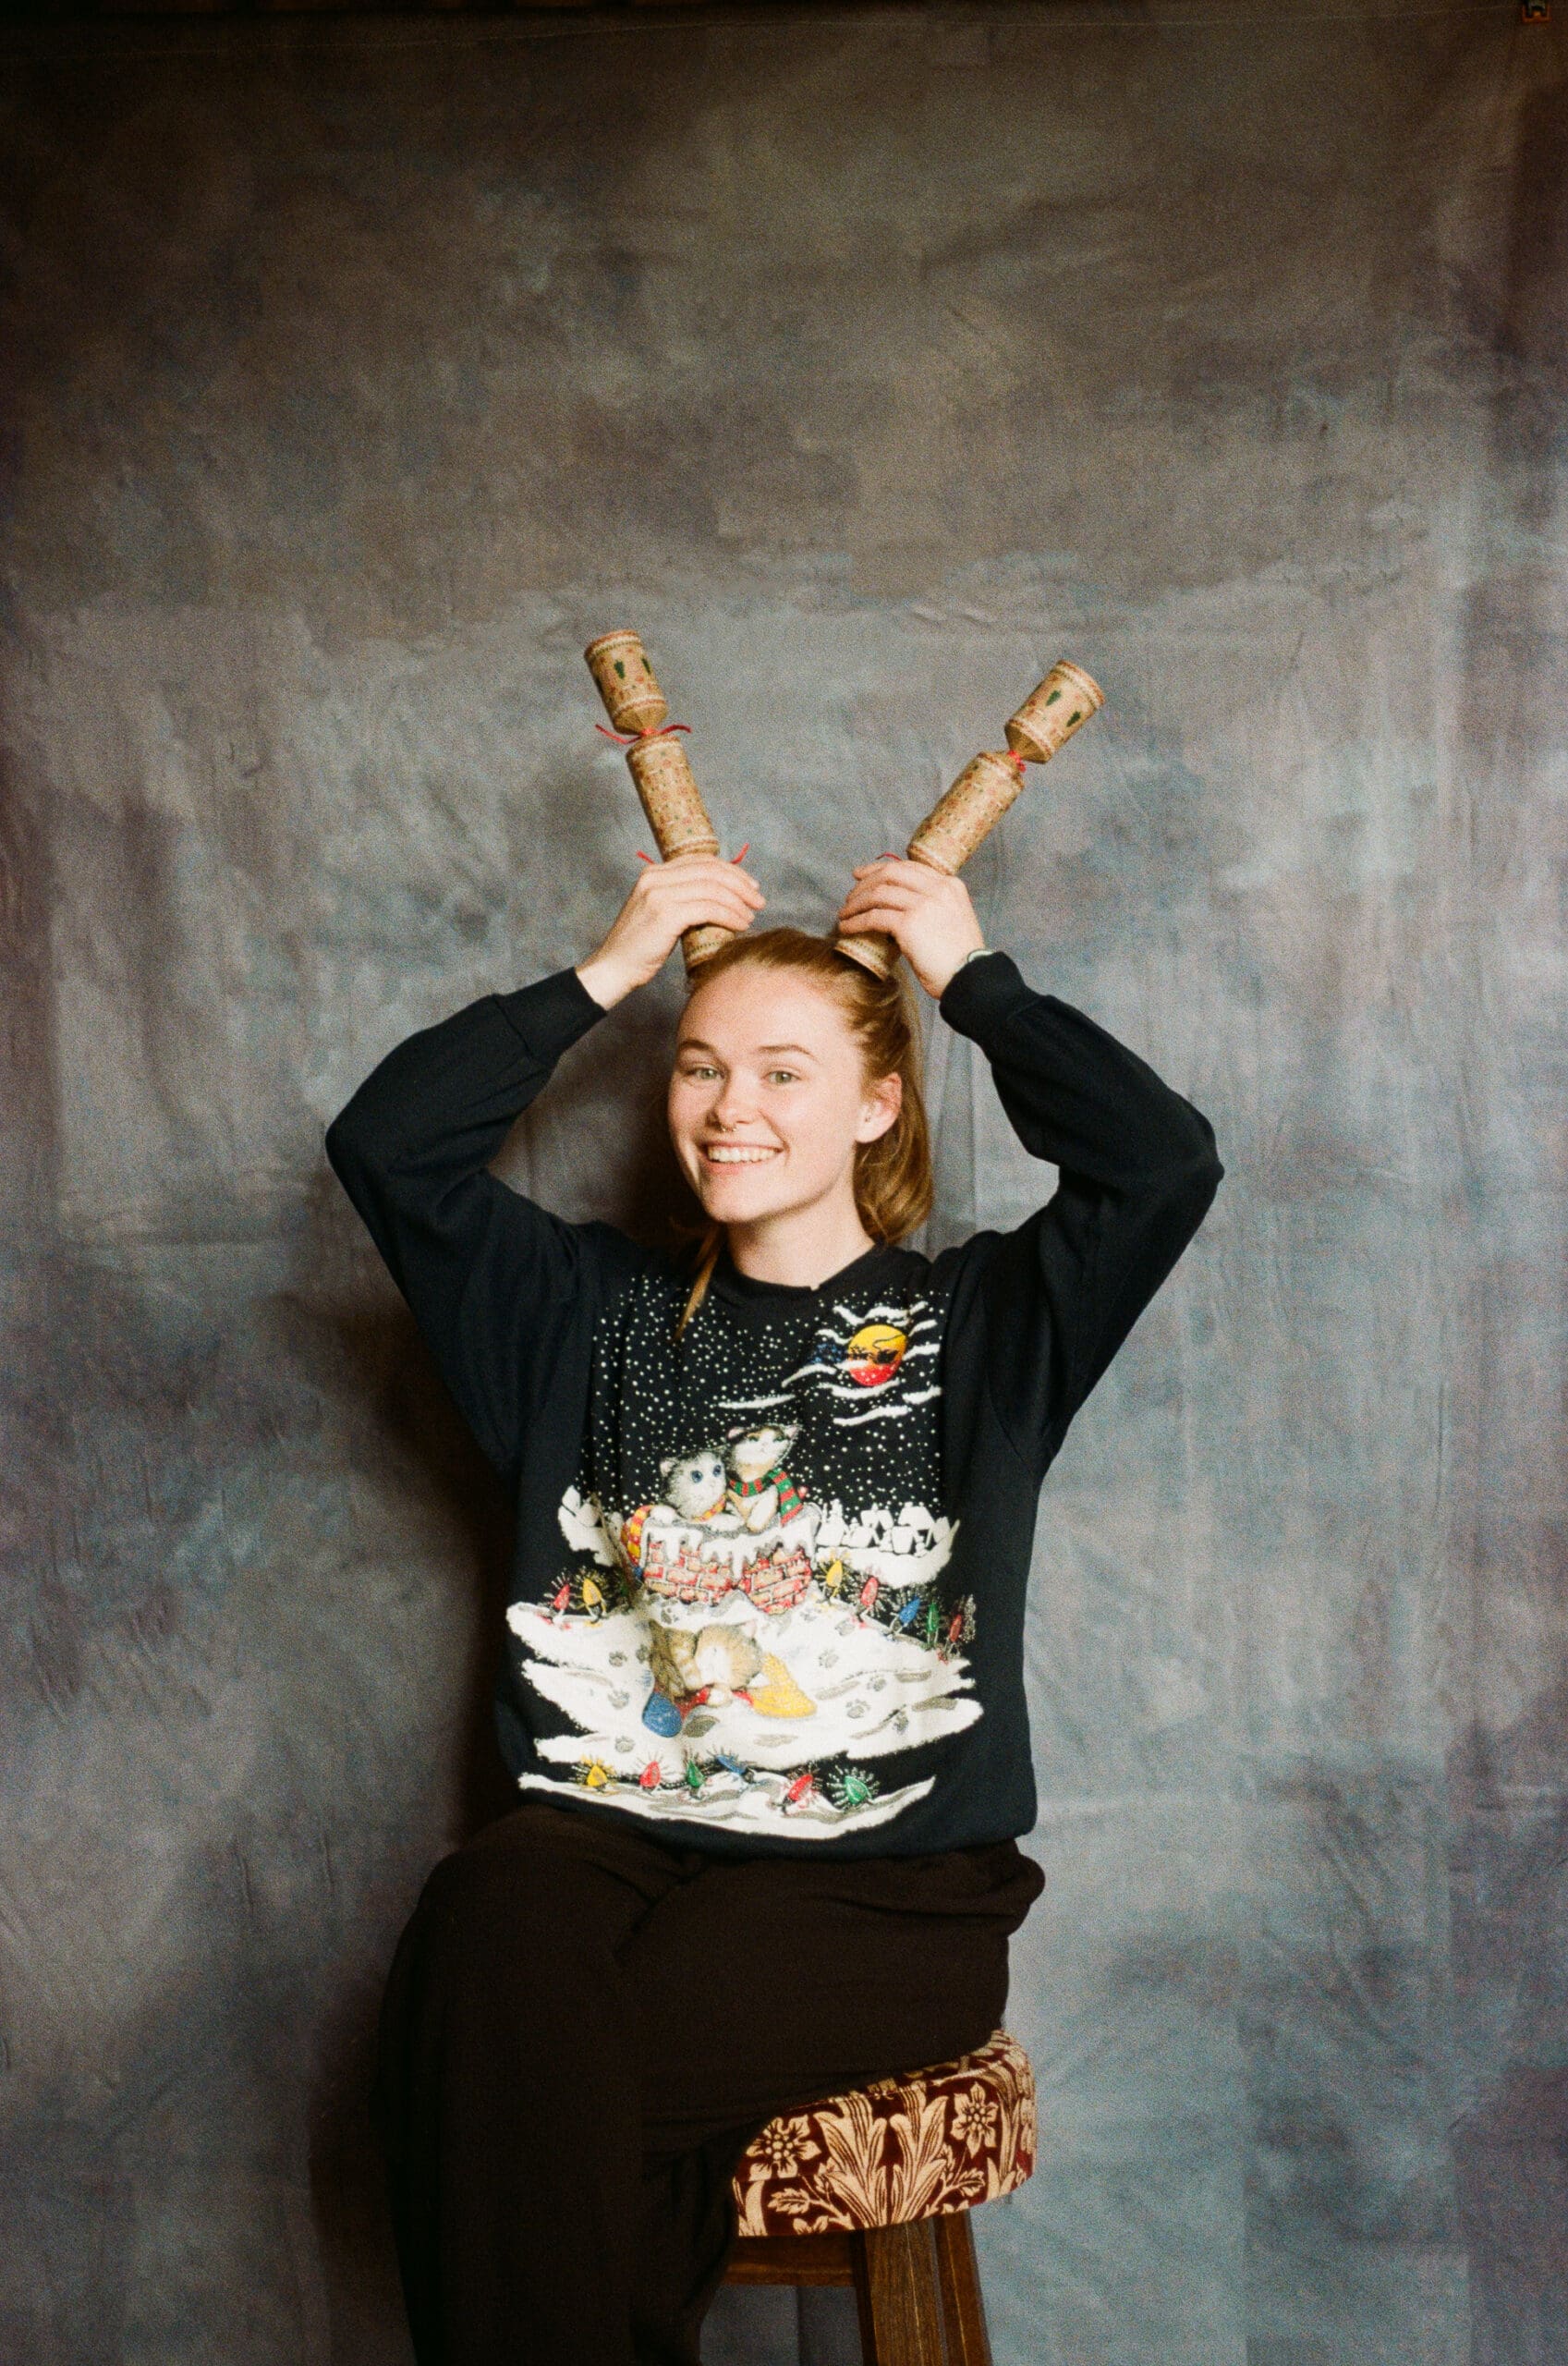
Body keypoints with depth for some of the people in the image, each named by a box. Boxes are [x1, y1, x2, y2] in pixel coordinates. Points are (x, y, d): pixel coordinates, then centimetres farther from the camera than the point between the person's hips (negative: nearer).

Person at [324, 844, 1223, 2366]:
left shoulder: (979, 1323, 12)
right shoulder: (597, 1312, 19)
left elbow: (1164, 1159, -5)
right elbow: (385, 1141, 9)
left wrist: (973, 977, 6)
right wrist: (605, 974, 11)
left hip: (884, 1879, -3)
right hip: (597, 1829, 3)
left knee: (522, 2090, -30)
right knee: (480, 1964, -34)